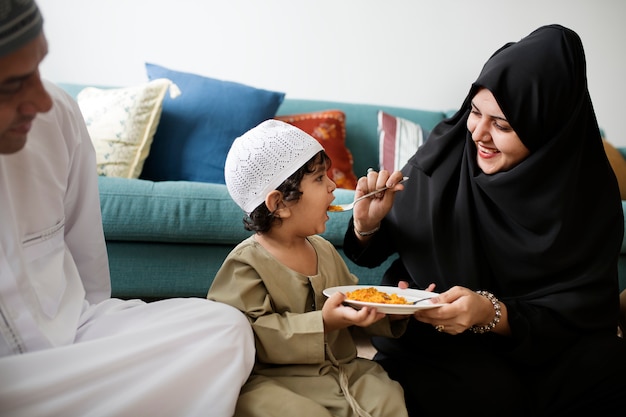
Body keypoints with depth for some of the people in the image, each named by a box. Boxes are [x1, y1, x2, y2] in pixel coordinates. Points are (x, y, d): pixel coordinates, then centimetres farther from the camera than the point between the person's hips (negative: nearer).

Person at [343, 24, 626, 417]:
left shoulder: (590, 193, -11)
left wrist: (493, 314, -30)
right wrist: (368, 225, -21)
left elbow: (580, 312, -13)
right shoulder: (444, 151, -9)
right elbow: (373, 252, 2)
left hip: (529, 340, 2)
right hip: (425, 325, -1)